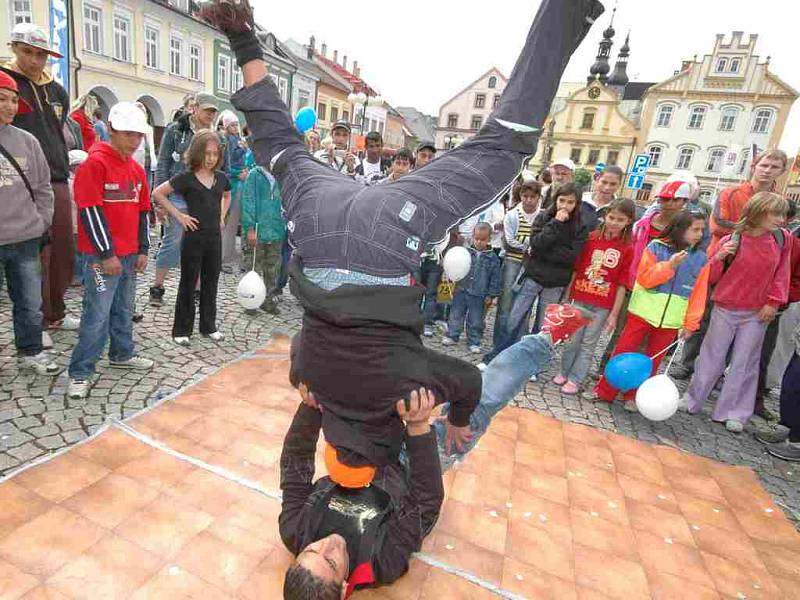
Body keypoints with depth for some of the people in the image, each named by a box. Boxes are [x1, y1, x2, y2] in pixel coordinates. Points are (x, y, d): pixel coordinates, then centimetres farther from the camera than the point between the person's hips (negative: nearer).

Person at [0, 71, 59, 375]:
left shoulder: (27, 141, 5)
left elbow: (43, 187, 12)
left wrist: (42, 221, 4)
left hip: (26, 239, 3)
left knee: (31, 302, 12)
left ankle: (30, 351, 28)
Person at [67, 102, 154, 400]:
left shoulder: (136, 169, 12)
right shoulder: (95, 163, -11)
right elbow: (90, 211, -16)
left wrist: (143, 250, 12)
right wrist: (106, 253, -16)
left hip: (129, 254, 7)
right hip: (102, 256, -7)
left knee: (124, 309, 17)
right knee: (98, 315, -5)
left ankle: (122, 354, 34)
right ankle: (80, 373, 7)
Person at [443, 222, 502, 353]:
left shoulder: (493, 258, -1)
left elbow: (495, 279, 2)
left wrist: (491, 295, -1)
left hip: (478, 295, -1)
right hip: (461, 290, 1)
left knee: (476, 320, 8)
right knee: (456, 315, 10)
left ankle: (474, 342, 21)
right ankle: (452, 336, 25)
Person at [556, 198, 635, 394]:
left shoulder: (628, 249, -6)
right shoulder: (591, 238, -3)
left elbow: (622, 285, -4)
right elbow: (576, 269, 2)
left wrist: (614, 313, -3)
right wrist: (567, 297, 3)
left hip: (602, 306, -1)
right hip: (579, 299, 1)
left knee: (588, 344, 10)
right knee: (572, 339, 11)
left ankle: (575, 380, 23)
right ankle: (564, 372, 30)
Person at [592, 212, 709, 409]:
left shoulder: (701, 259, 3)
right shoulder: (656, 247, -4)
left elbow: (698, 296, 4)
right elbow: (643, 278, -10)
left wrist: (690, 324, 1)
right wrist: (670, 265, -20)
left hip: (671, 321, 3)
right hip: (643, 313, -2)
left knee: (652, 361, 9)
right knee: (622, 352, 0)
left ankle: (632, 396, 23)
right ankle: (604, 391, 11)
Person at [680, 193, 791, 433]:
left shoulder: (782, 238, -2)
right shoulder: (730, 241, -10)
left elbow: (781, 273, 7)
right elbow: (711, 278, -4)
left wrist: (774, 302, 1)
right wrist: (719, 258, -21)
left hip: (758, 313, 2)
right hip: (726, 309, -2)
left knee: (744, 364, 7)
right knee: (711, 358, 7)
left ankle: (734, 413, 18)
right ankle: (692, 401, 21)